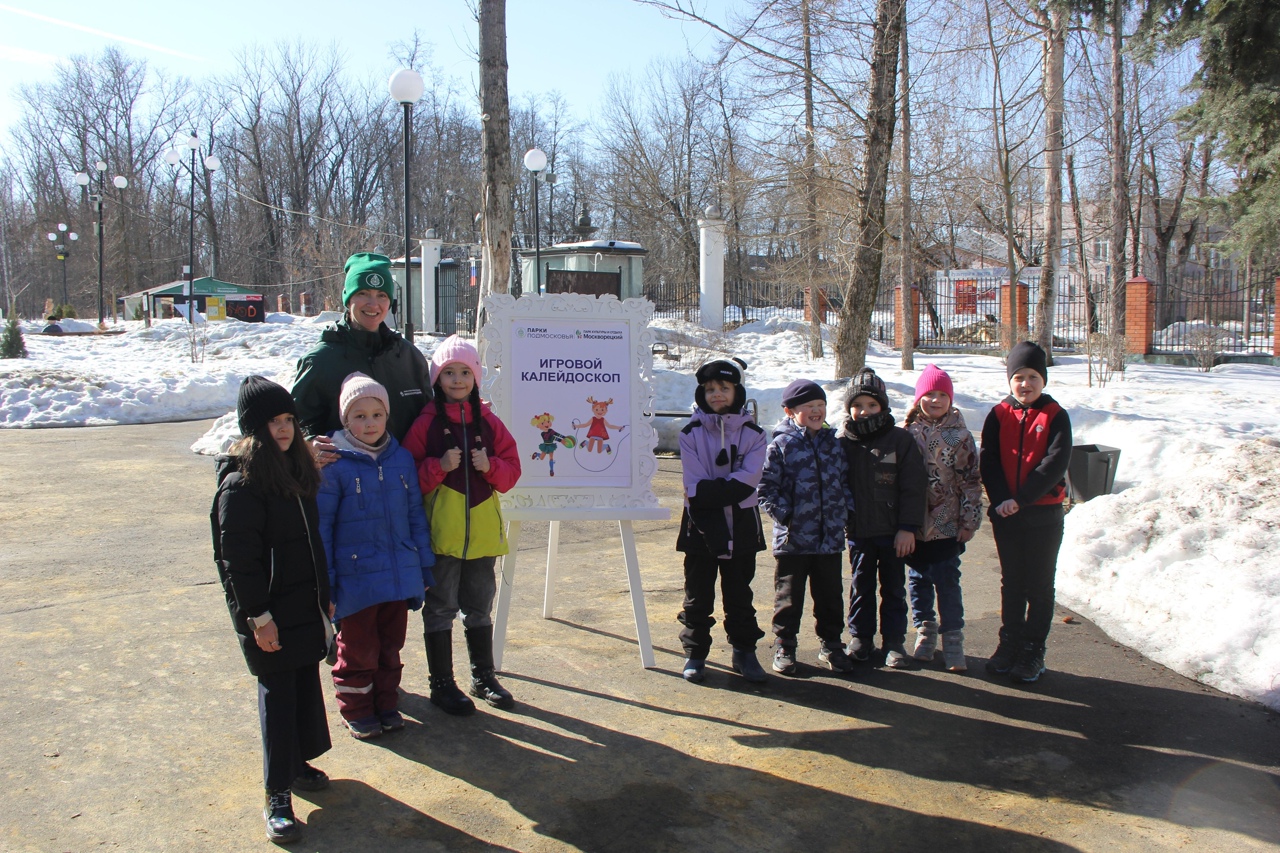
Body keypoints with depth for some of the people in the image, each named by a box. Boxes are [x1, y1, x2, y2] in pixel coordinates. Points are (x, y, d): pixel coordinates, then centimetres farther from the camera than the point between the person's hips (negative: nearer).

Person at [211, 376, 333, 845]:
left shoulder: (296, 467, 8)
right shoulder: (240, 482, -17)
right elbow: (238, 557, -18)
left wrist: (325, 593, 16)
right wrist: (258, 615, -18)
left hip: (306, 603, 8)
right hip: (270, 612, -7)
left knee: (307, 681, 17)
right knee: (277, 693, 0)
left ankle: (299, 762, 35)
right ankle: (278, 794, 10)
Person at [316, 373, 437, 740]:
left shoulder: (402, 458, 2)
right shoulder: (334, 465, -12)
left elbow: (416, 515, 9)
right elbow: (320, 526, -9)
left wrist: (425, 566, 10)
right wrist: (324, 583, -9)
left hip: (399, 577, 4)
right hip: (356, 580, -4)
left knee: (391, 645, 17)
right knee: (358, 650, 10)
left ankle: (387, 704, 34)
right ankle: (357, 711, 28)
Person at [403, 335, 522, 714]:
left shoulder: (489, 422, 6)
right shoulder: (426, 423, -4)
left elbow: (512, 469, 7)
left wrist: (491, 466, -12)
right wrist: (439, 466, -21)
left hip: (482, 530, 4)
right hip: (441, 532, -3)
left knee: (480, 607, 15)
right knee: (441, 608, 5)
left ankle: (483, 677, 29)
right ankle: (441, 684, 18)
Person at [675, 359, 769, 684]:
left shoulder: (753, 433, 1)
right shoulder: (691, 433, -1)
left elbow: (748, 481, -13)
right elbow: (695, 487, -9)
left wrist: (706, 492, -18)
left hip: (742, 526, 1)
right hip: (701, 527, -1)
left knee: (740, 595, 12)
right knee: (698, 596, 8)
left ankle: (744, 651, 24)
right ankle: (695, 654, 20)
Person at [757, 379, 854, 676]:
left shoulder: (834, 443, 9)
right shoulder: (781, 445, -6)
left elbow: (845, 481, 18)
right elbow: (766, 487, -7)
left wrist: (845, 510, 5)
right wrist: (785, 515, -13)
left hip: (830, 538, 4)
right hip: (793, 539, -4)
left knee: (830, 595, 13)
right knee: (789, 596, 7)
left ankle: (831, 644, 28)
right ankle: (784, 646, 20)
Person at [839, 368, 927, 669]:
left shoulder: (900, 439, -6)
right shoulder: (842, 443, 0)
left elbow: (912, 488, -6)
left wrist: (908, 527, -10)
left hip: (893, 531, -2)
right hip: (858, 531, 2)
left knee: (893, 587, 9)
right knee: (861, 586, 13)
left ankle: (894, 641, 20)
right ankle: (860, 636, 27)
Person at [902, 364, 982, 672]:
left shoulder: (960, 435, -1)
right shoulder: (908, 433, 1)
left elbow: (971, 480, 0)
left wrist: (970, 520, -3)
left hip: (947, 525, -2)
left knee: (947, 582, 1)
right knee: (918, 579, 11)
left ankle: (952, 638, 12)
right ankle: (925, 631, 26)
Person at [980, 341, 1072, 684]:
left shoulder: (1055, 416, -4)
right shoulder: (998, 415, 4)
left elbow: (1056, 463, -13)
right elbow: (988, 460, -2)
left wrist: (1021, 499, -20)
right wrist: (1000, 499, -17)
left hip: (1044, 514, -2)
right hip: (1005, 514, 3)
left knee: (1040, 585, 5)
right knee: (1011, 583, 13)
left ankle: (1033, 652, 15)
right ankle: (1009, 643, 24)